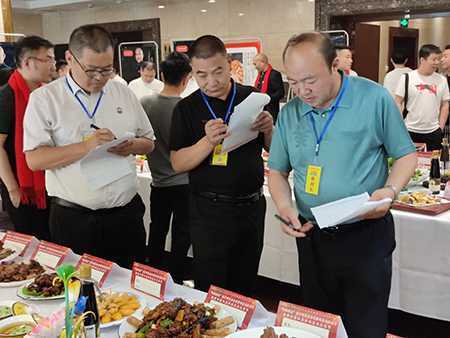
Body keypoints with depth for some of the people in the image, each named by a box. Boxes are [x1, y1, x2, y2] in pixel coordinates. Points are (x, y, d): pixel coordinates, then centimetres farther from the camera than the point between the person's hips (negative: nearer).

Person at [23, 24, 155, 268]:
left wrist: (133, 146, -10)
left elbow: (148, 142, 13)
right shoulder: (44, 99, -4)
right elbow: (34, 159, -11)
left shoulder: (124, 94, 7)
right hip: (73, 220, -3)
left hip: (126, 213, 3)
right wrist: (86, 147, -21)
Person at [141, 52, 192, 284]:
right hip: (184, 183, -3)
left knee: (157, 232, 19)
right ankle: (175, 281, 20)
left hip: (158, 182, 4)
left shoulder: (144, 103, -8)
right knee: (181, 236, 10)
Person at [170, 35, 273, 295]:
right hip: (209, 210, -2)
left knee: (245, 288, 16)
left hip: (252, 205, 2)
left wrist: (269, 130, -13)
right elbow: (178, 164, -8)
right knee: (210, 289, 6)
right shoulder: (187, 108, -3)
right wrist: (208, 141, -24)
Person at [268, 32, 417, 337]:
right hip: (311, 236, 4)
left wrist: (390, 191, -20)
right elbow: (278, 171, 9)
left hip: (366, 235, -3)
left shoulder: (375, 98, -10)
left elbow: (407, 155, -1)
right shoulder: (289, 114, 1)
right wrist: (285, 207, -10)